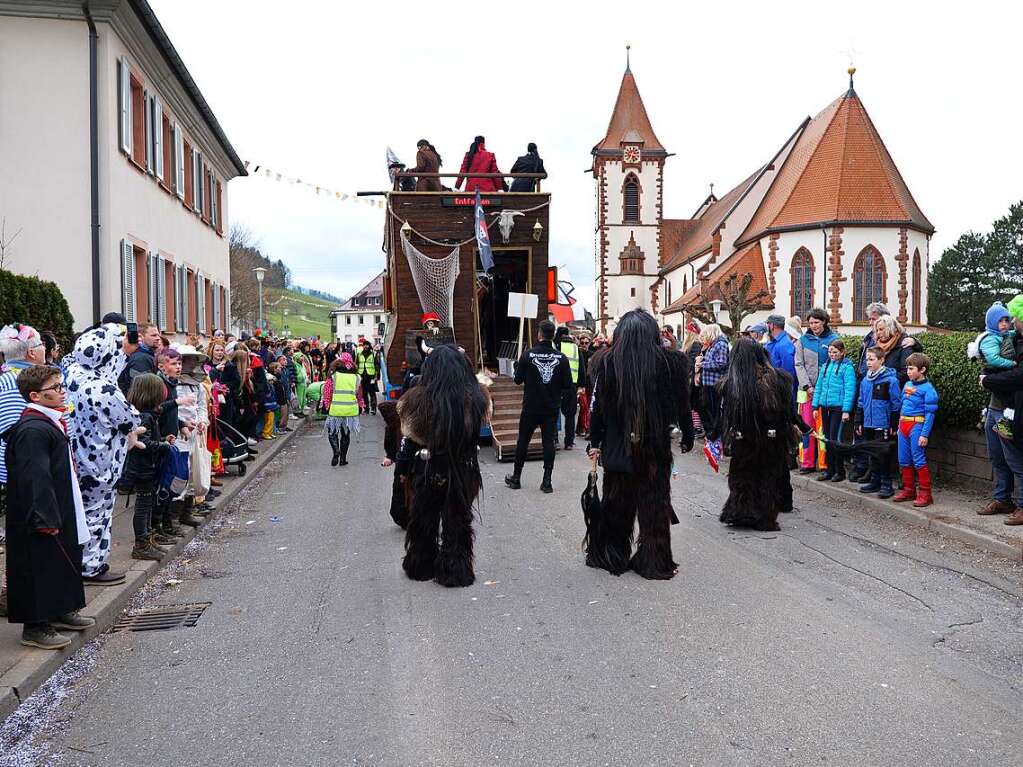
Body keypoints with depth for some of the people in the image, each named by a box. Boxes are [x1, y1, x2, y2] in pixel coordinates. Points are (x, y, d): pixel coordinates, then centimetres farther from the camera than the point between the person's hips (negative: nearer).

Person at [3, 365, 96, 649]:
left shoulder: (50, 422, 11)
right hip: (40, 519, -10)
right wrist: (46, 519, -24)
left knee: (63, 562, 19)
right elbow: (35, 479, -25)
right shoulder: (33, 430, -22)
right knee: (40, 568, 0)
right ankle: (35, 626, 11)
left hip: (58, 515, 10)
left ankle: (61, 611, 33)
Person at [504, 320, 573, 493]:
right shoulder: (561, 358, -7)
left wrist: (518, 365, 15)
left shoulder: (528, 355, -11)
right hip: (552, 408, 1)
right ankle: (547, 481, 4)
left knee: (523, 441, 11)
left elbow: (518, 380, -4)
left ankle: (516, 478, 21)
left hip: (531, 407, -1)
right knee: (549, 442, 5)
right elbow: (568, 384, -4)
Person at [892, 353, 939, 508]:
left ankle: (925, 494, -1)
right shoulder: (907, 385, 11)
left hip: (917, 426, -8)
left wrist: (925, 434, -16)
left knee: (919, 460, -7)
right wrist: (900, 426, 15)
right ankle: (909, 490, 24)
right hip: (904, 425, 8)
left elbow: (930, 413, -12)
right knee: (904, 460, 12)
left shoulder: (928, 388, -10)